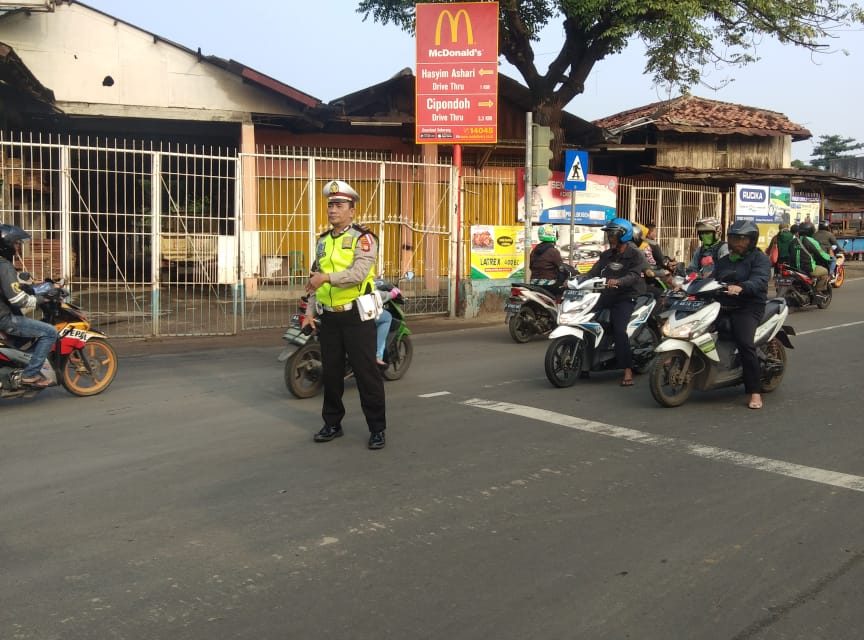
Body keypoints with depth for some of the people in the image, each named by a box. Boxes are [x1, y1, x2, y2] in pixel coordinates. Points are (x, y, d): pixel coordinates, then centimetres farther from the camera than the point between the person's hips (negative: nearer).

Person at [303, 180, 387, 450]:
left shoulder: (363, 239, -7)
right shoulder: (323, 241, 14)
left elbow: (359, 273, -24)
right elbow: (315, 280, 19)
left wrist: (327, 277, -34)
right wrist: (309, 312, 12)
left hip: (356, 316, -6)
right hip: (328, 317, 6)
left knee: (366, 372, -2)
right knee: (331, 372, 12)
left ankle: (377, 428, 6)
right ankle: (332, 423, 24)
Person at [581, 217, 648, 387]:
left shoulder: (636, 255, -3)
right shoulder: (606, 255, 17)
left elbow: (634, 275, -20)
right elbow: (593, 272, 7)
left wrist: (618, 281, -40)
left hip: (626, 297, -7)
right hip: (607, 295, 7)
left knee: (619, 330, -26)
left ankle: (628, 371, -24)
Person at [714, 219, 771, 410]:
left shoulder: (759, 258, 2)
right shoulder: (723, 261, 27)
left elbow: (759, 280, -16)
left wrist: (741, 287, -37)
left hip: (747, 308, -7)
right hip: (722, 306, 7)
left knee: (745, 344, -27)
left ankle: (755, 392, -22)